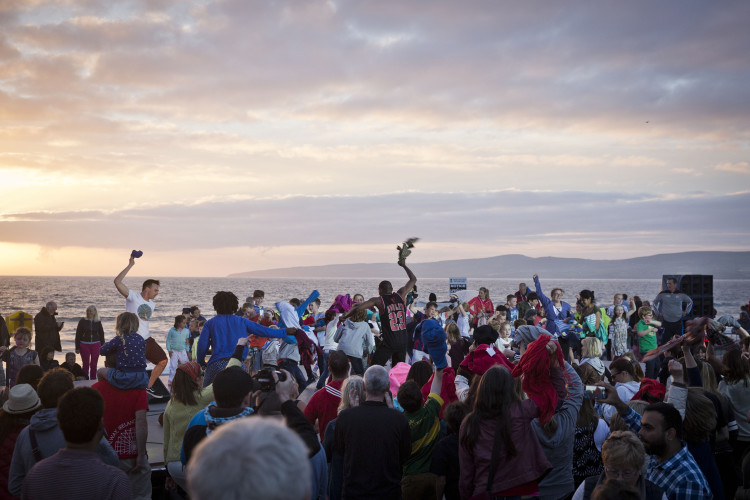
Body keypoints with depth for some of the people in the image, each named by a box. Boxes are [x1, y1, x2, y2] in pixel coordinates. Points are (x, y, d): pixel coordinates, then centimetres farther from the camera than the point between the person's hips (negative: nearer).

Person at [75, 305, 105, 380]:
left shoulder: (98, 322, 5)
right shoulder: (82, 321, 1)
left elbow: (101, 334, 11)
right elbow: (78, 335, 1)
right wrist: (77, 348, -3)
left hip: (96, 345, 1)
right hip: (84, 345, -1)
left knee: (93, 364, 4)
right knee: (85, 364, 2)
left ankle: (93, 380, 13)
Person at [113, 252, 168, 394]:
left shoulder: (152, 304, 12)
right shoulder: (133, 297, -10)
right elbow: (117, 282, -23)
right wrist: (130, 265, -22)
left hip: (147, 340, 7)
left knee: (163, 361, 7)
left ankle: (148, 387, 20)